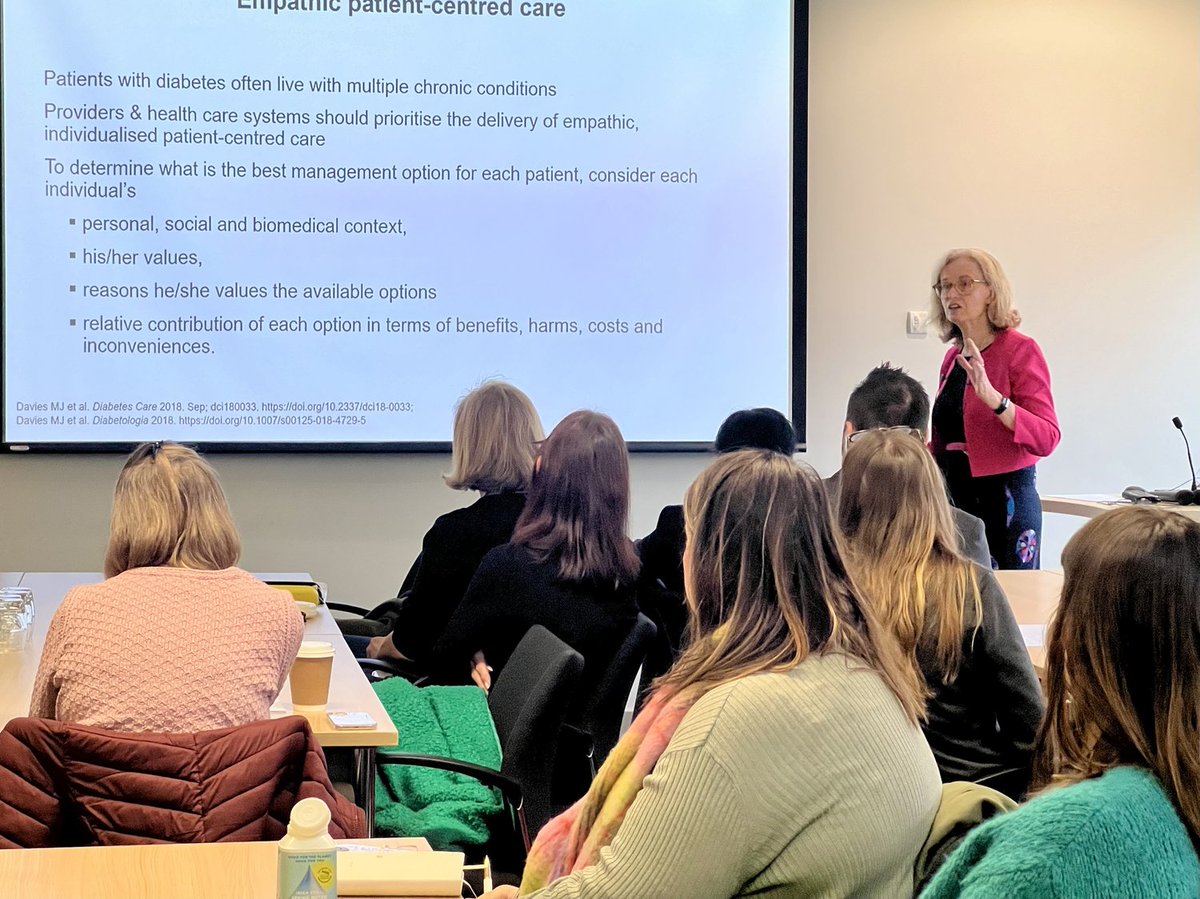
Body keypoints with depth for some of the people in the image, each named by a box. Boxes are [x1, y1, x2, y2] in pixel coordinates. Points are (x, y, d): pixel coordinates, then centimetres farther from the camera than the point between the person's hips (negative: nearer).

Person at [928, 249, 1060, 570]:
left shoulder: (1020, 350, -7)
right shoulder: (953, 357, 13)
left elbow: (1047, 439, -18)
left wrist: (993, 397, -29)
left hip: (1005, 502, -6)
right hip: (955, 498, 6)